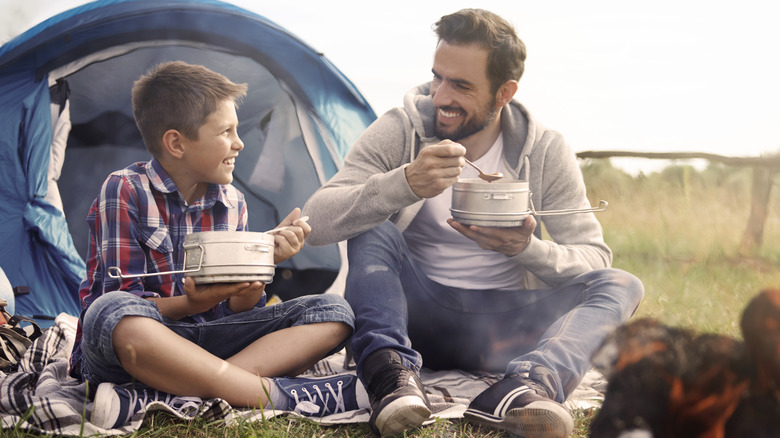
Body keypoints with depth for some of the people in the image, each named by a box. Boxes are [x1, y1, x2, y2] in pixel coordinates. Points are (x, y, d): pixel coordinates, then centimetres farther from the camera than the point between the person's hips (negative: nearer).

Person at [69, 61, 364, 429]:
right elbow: (122, 306, -13)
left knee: (333, 312, -11)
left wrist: (265, 260, -13)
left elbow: (238, 310, 6)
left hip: (207, 341, 6)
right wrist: (191, 304, -29)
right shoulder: (125, 191, -7)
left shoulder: (232, 202, 10)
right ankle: (282, 396, -36)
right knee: (113, 312, -41)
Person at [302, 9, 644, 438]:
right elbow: (314, 222, -20)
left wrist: (528, 249, -30)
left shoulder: (545, 152, -6)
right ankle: (391, 373, -39)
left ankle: (522, 387, -49)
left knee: (620, 286, -22)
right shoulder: (400, 132, -9)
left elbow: (594, 257, -7)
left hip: (504, 328, 1)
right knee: (371, 230, -26)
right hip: (418, 318, -1)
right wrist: (405, 184, -37)